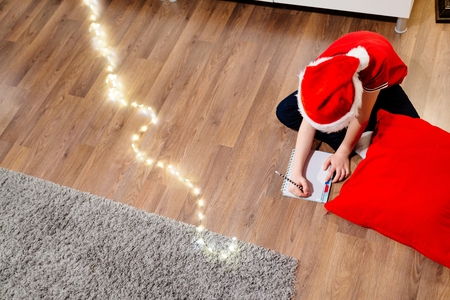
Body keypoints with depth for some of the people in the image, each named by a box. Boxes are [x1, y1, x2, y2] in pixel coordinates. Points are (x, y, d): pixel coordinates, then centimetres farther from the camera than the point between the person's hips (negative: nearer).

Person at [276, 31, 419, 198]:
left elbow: (362, 116, -32)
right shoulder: (321, 71, -35)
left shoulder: (377, 61, -45)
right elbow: (310, 119, -26)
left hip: (380, 87, -2)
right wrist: (296, 172, -31)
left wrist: (342, 153, -24)